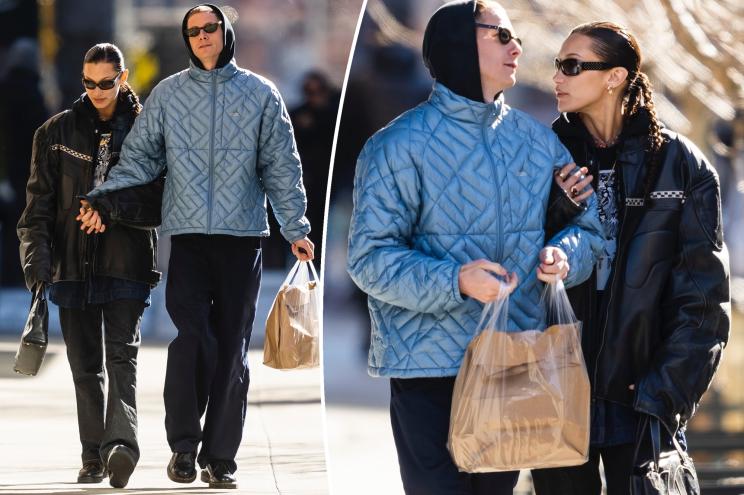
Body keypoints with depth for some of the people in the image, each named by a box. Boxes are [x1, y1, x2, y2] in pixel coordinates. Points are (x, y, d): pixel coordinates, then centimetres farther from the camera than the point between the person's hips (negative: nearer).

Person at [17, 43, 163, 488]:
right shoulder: (57, 132, 9)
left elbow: (161, 206, -2)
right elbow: (39, 201, 8)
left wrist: (117, 204, -19)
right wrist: (36, 254, -4)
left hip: (127, 263, -3)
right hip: (73, 263, 3)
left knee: (122, 355, -15)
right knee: (86, 366, 6)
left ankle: (122, 442, -29)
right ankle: (95, 457, 11)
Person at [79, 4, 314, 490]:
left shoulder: (261, 94, 8)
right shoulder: (167, 94, 8)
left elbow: (282, 166, 8)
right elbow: (140, 157, 9)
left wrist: (296, 228, 3)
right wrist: (104, 199, -3)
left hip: (242, 235, 1)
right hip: (188, 232, -1)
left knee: (232, 349, 2)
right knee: (192, 336, -15)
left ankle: (220, 456, 8)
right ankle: (184, 442, -2)